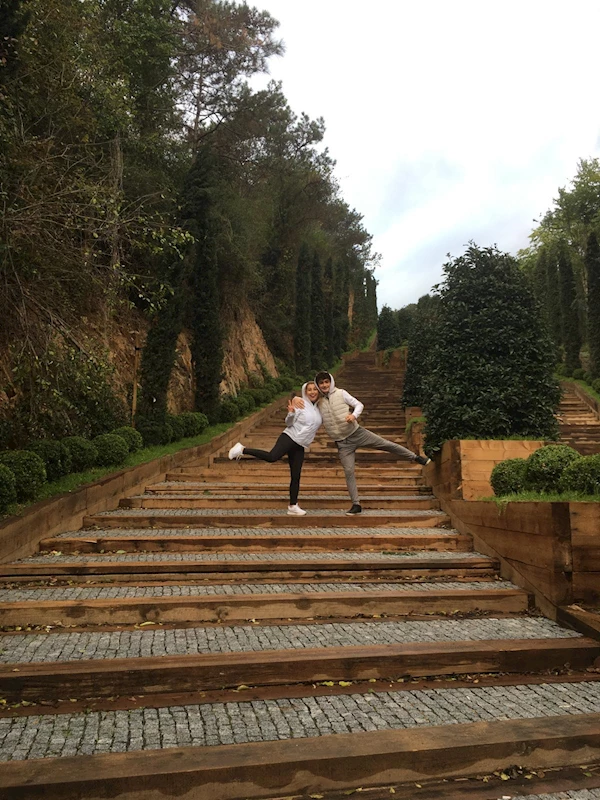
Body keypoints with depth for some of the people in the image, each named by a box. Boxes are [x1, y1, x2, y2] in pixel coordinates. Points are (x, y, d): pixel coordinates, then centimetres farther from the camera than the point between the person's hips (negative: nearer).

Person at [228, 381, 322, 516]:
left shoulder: (319, 408, 12)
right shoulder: (300, 404, -5)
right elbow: (289, 423, -5)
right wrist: (291, 413, -25)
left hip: (300, 446, 6)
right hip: (289, 437, -6)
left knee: (296, 476, 5)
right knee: (272, 457, -31)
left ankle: (293, 506, 11)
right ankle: (242, 449, -18)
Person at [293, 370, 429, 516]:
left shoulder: (341, 393, -3)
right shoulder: (317, 401, 1)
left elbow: (359, 404, -2)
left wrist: (354, 415, -23)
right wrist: (296, 399, -17)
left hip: (357, 433, -1)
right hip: (342, 443, 1)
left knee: (387, 444, -3)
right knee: (349, 471, -3)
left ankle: (415, 457, 16)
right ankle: (356, 504, 5)